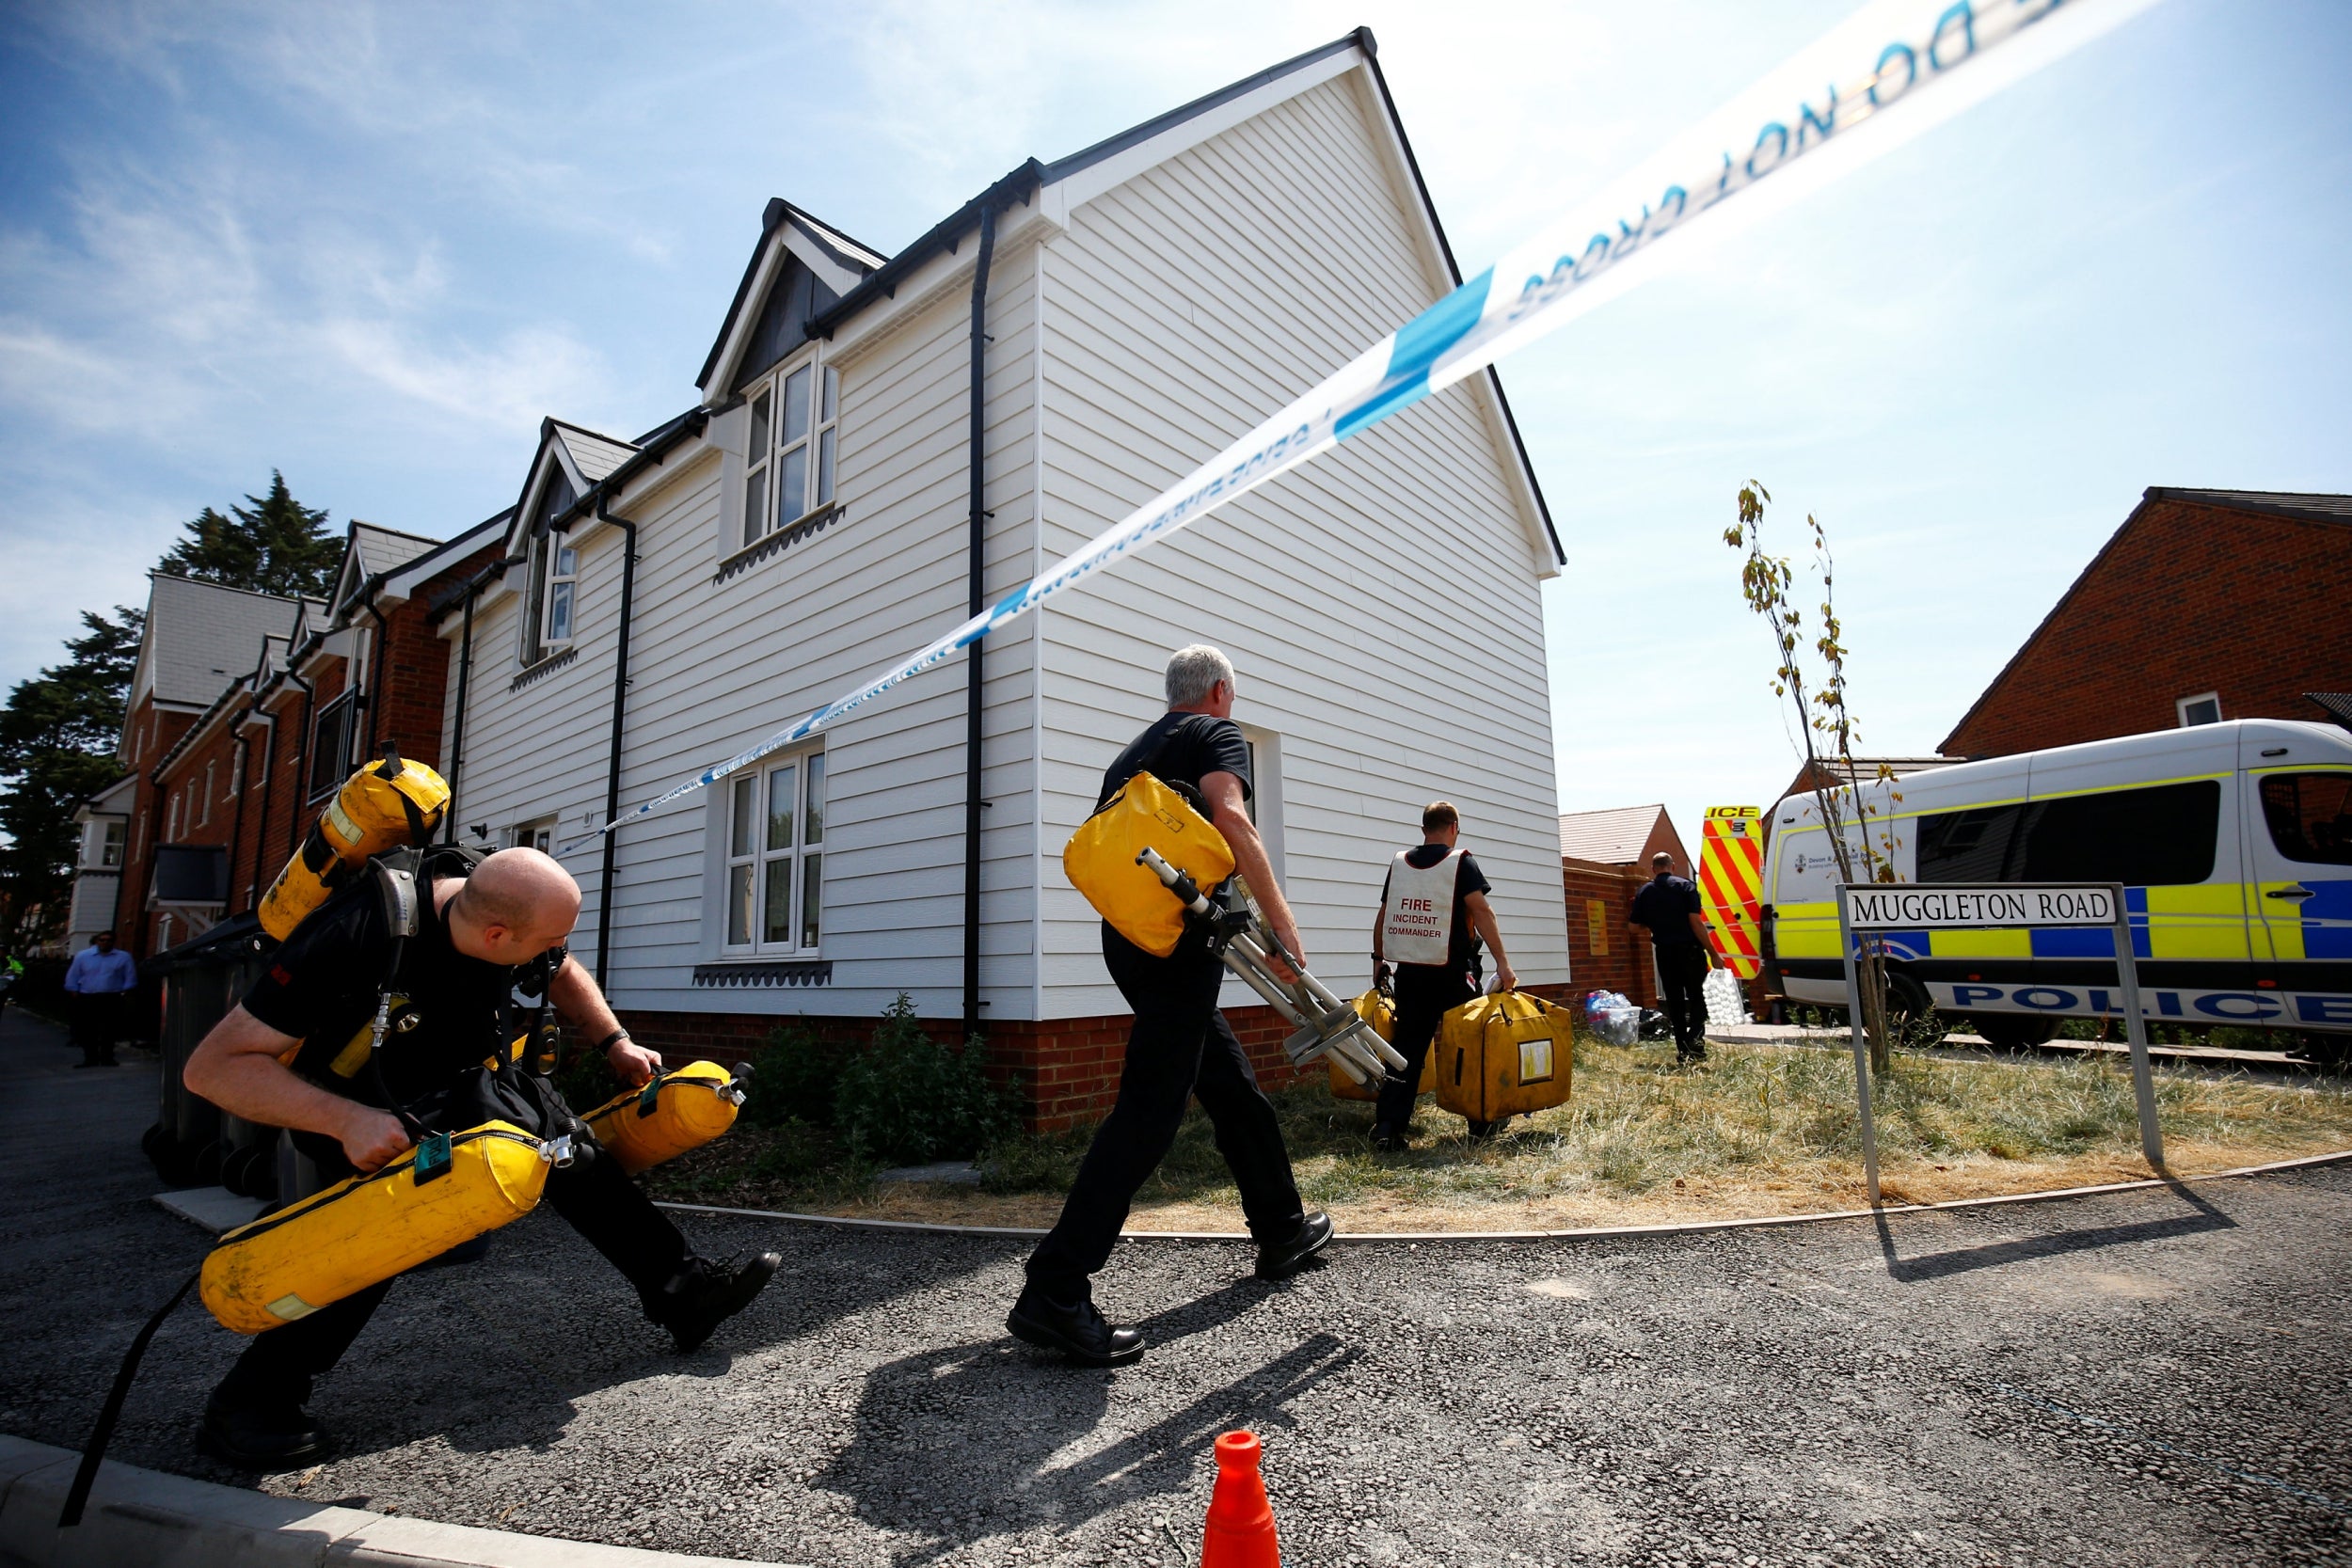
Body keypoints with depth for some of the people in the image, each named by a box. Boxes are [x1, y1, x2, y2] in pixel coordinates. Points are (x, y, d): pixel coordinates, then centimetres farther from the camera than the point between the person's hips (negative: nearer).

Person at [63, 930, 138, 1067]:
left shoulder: (124, 957, 4)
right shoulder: (82, 956, 7)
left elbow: (130, 977, 5)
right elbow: (73, 977, 11)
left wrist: (125, 992, -4)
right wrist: (74, 993, 3)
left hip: (112, 999, -1)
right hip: (87, 999, 1)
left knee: (109, 1030, 2)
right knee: (87, 1030, 2)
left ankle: (107, 1058, 11)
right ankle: (90, 1058, 11)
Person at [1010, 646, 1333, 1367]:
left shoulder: (1133, 753, 25)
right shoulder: (1218, 733, 2)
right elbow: (1230, 817, -18)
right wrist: (1281, 921, -19)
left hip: (1127, 936, 9)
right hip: (1179, 940, -9)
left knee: (1232, 1084, 20)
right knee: (1147, 1112, -11)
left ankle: (1283, 1231, 34)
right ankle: (1054, 1292, -13)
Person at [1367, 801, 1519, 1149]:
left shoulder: (1399, 862, 8)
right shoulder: (1460, 861, -4)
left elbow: (1383, 915, 11)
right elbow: (1480, 910, -14)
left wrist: (1378, 958, 20)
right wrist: (1502, 962, -16)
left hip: (1409, 970, 4)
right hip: (1452, 973, -4)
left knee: (1406, 1046, 5)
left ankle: (1386, 1125, -3)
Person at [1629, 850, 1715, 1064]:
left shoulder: (1644, 892, 5)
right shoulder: (1685, 886, -4)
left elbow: (1635, 926, 9)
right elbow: (1696, 921, -11)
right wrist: (1712, 952, -7)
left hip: (1665, 952, 2)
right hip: (1690, 950, -2)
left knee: (1674, 1001, 9)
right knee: (1696, 997, 8)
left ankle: (1682, 1049, 9)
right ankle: (1696, 1039, -12)